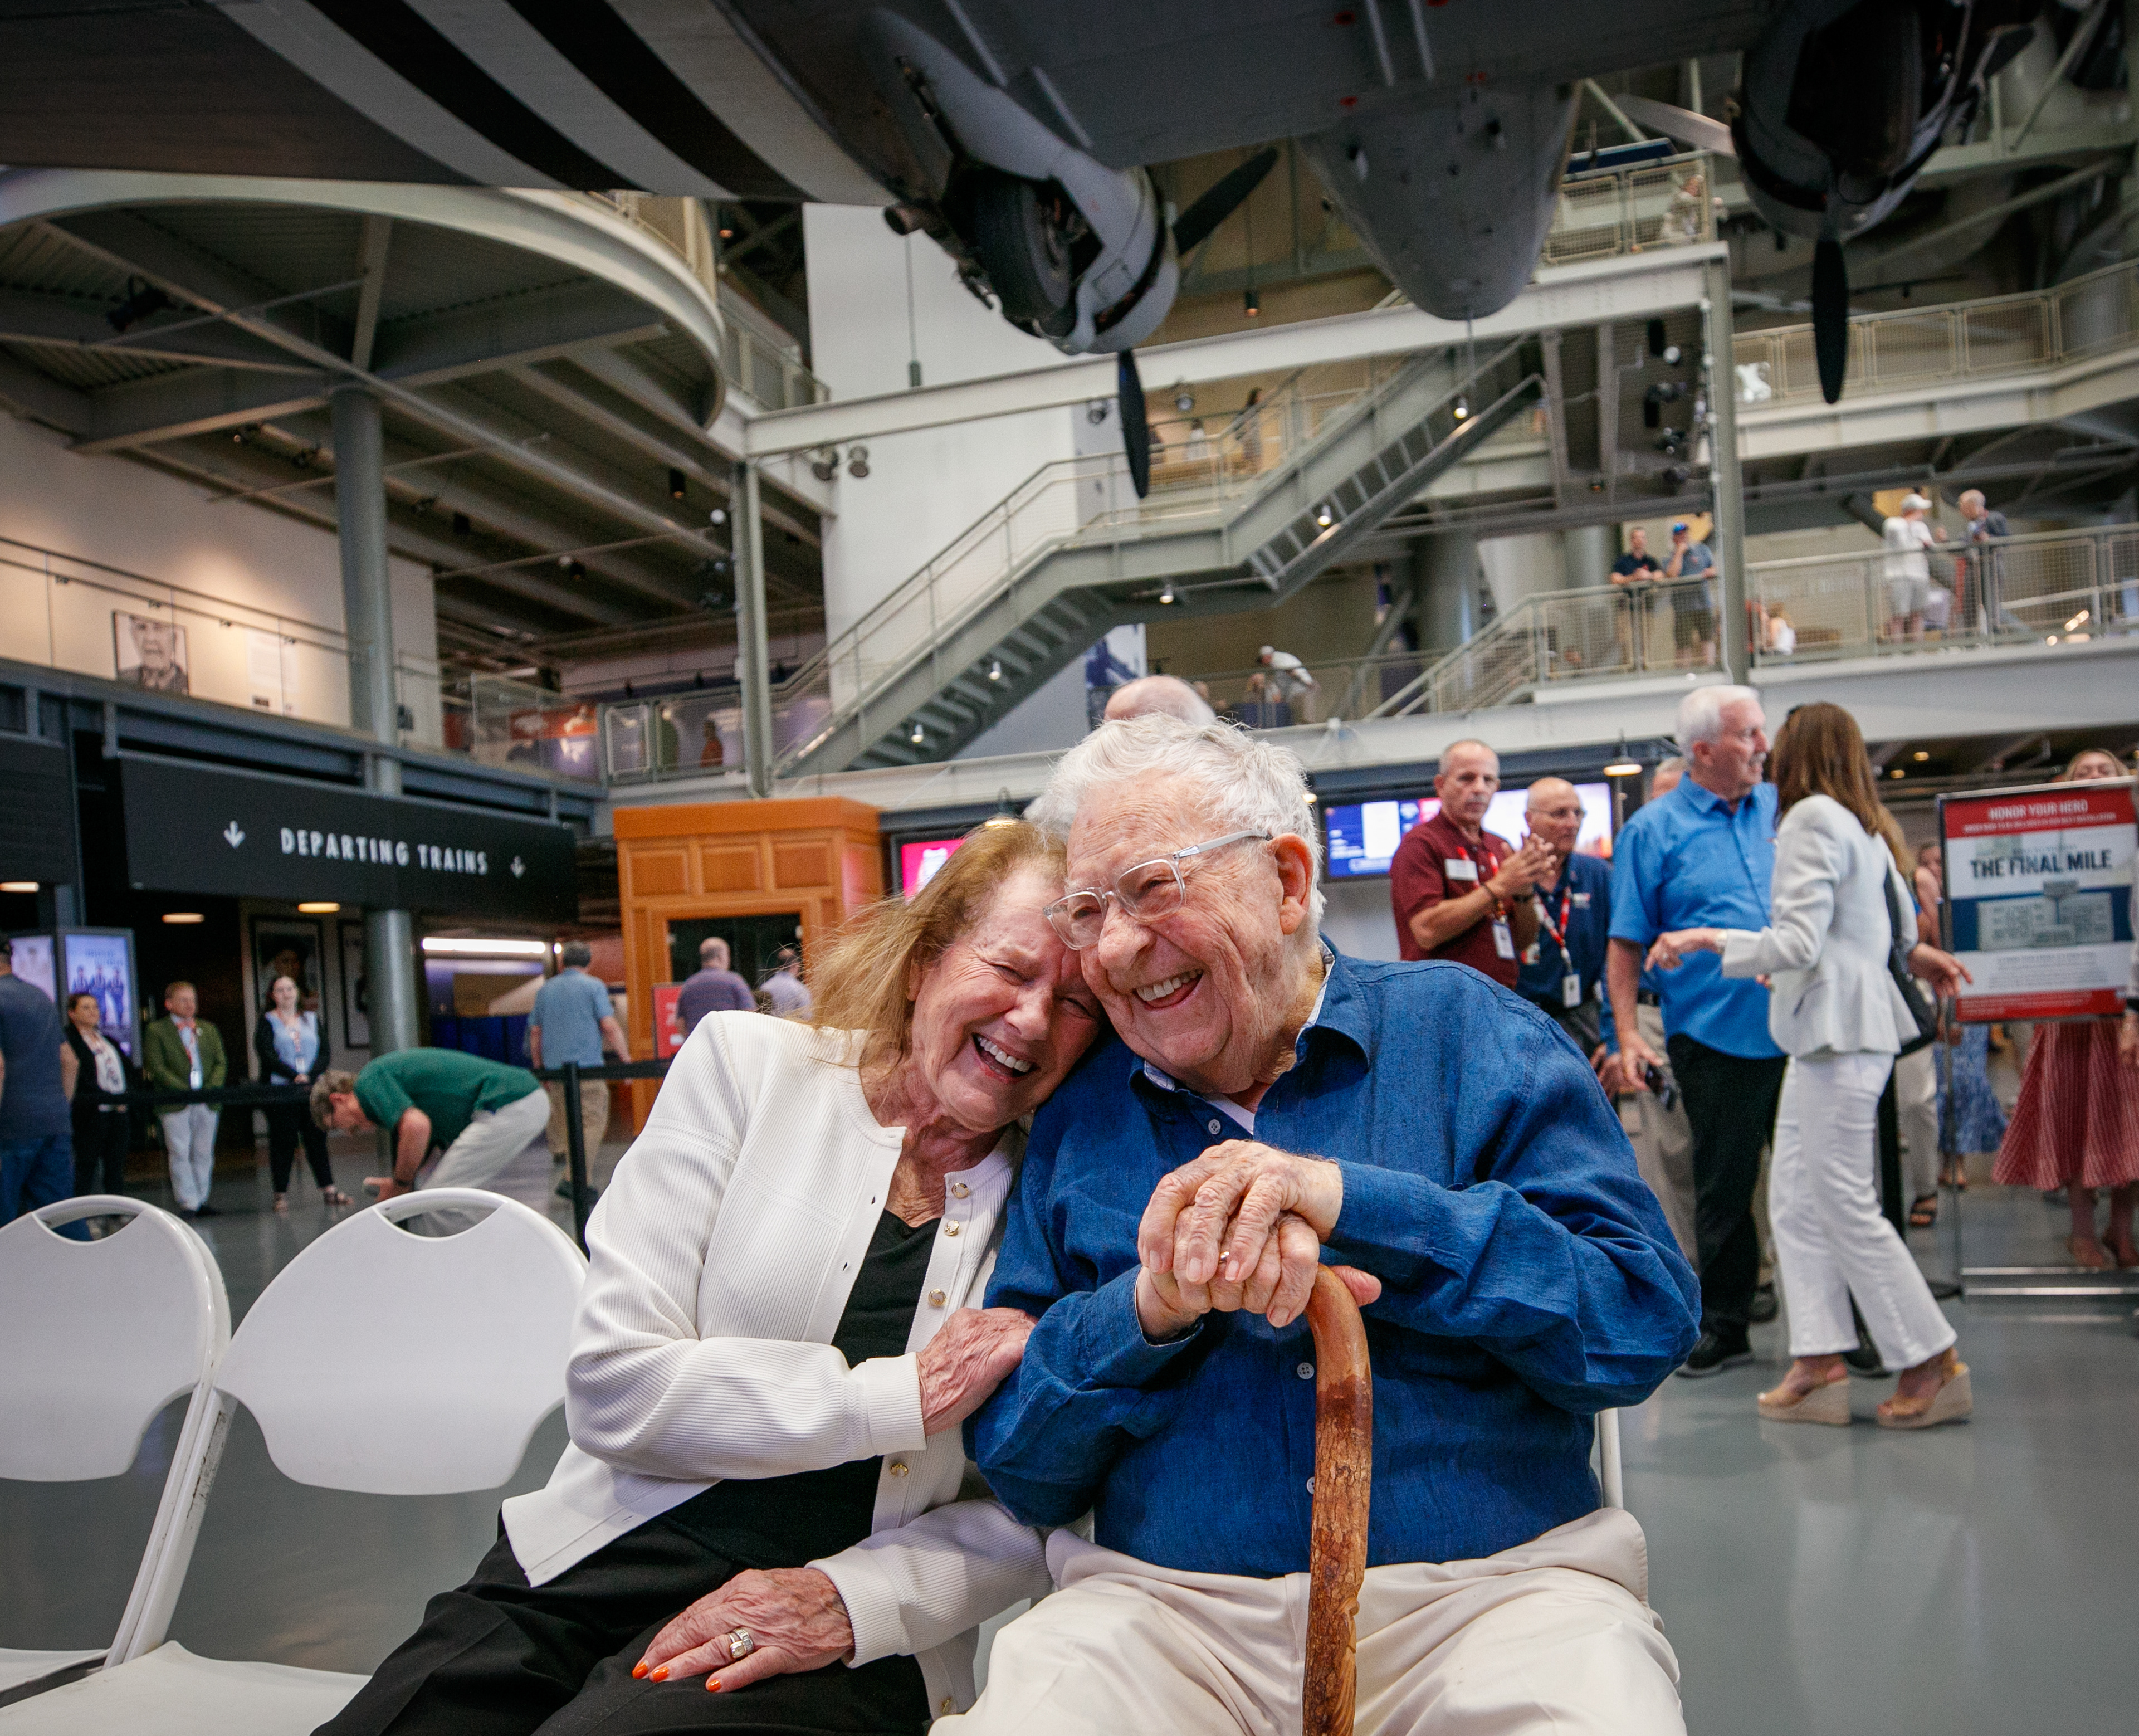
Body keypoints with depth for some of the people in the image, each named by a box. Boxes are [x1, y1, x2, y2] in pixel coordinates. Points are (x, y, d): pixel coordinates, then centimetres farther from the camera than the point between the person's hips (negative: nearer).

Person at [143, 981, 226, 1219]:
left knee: (204, 1153, 7)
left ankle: (201, 1200, 13)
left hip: (207, 1102, 4)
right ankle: (188, 1203, 0)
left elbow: (221, 1062, 12)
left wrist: (214, 1086, -7)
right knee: (180, 1153, -4)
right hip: (175, 1104, -4)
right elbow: (155, 1067, -7)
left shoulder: (209, 1030, 16)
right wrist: (183, 1090, -16)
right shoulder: (156, 1031, 1)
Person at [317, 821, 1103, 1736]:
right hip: (594, 1578, 2)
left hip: (846, 1635, -1)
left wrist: (852, 1600, -12)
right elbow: (612, 1386, -8)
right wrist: (904, 1396, -13)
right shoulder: (749, 1066, -1)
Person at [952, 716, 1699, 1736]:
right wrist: (1152, 1310, -14)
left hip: (1493, 1586, -1)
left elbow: (1646, 1318, -8)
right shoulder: (1079, 1118, 7)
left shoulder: (1464, 1032, 2)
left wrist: (1352, 1202, -18)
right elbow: (1020, 1473, 5)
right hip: (1166, 1605, 2)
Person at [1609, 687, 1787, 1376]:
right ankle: (1722, 1325, 20)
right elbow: (1627, 943, -2)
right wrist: (1627, 1033, -9)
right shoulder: (1653, 830, -2)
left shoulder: (1782, 809, 8)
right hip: (1715, 1036, -3)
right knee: (1723, 1187, 6)